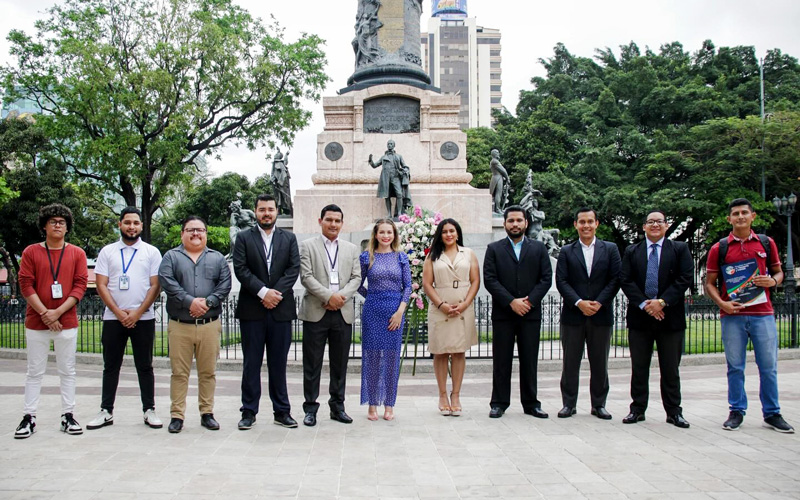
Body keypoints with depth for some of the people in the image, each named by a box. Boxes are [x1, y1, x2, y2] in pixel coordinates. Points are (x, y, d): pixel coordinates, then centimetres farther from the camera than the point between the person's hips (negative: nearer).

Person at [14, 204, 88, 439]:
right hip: (36, 322, 0)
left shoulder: (77, 254, 5)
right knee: (35, 371, 5)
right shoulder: (31, 252, 4)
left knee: (67, 371, 5)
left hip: (67, 322, 0)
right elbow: (26, 285, -2)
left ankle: (68, 416, 11)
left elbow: (80, 285, -1)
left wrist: (58, 312, -11)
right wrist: (45, 313, -11)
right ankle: (29, 418, 11)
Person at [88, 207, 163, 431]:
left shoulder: (152, 252, 4)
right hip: (113, 318, 1)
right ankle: (106, 411, 16)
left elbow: (155, 286, -1)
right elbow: (101, 285, 2)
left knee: (145, 367, 5)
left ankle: (149, 411, 12)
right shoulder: (107, 251, 7)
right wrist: (119, 313, -8)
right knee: (110, 366, 7)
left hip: (143, 318, -1)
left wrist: (137, 313, -10)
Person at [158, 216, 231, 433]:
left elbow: (225, 284, 2)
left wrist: (207, 302, -13)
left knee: (208, 372, 6)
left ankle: (207, 413, 16)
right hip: (180, 325, -1)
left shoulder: (217, 258, 13)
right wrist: (190, 301, -16)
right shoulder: (171, 257, 8)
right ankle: (177, 415, 10)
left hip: (210, 324, 1)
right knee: (179, 372, 2)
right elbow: (167, 282, -6)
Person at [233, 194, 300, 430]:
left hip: (281, 309, 1)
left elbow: (294, 269, 1)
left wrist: (276, 292, -12)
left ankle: (282, 411, 15)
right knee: (251, 363, 4)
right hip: (252, 310, -1)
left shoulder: (289, 238, 11)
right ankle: (249, 412, 13)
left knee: (279, 363, 7)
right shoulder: (244, 238, 6)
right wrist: (263, 292, -15)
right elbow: (240, 269, -4)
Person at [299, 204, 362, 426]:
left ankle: (337, 406, 20)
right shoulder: (308, 246, 4)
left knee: (340, 364, 9)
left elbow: (356, 278, 6)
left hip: (343, 313, 3)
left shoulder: (352, 249, 14)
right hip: (316, 312, -3)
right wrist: (328, 296, -15)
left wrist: (342, 296, -11)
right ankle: (310, 408, 12)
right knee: (312, 363, 3)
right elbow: (306, 277, -6)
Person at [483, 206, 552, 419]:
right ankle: (499, 403, 11)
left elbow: (546, 278, 3)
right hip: (503, 313, -1)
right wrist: (511, 302, -12)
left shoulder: (539, 248, 10)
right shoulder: (494, 249, 7)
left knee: (530, 360, 6)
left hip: (531, 313, 1)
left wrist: (529, 301, -9)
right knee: (501, 361, 3)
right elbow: (489, 280, -3)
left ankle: (531, 403, 15)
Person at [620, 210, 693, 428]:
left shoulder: (680, 249, 6)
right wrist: (644, 304, -12)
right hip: (639, 316, 1)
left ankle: (673, 412, 15)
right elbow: (625, 280, 0)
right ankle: (638, 409, 15)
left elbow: (685, 278, -5)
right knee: (639, 367, 7)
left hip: (670, 316, -1)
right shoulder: (631, 251, 9)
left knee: (670, 368, 6)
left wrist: (662, 302, -14)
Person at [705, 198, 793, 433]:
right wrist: (722, 303, -10)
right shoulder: (719, 248, 4)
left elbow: (778, 272, 17)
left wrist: (773, 281, -6)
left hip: (763, 313, 1)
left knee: (768, 366, 4)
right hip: (732, 314, -1)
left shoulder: (766, 243, 8)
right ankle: (737, 412, 16)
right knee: (735, 366, 5)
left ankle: (772, 414, 16)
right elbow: (709, 283, 6)